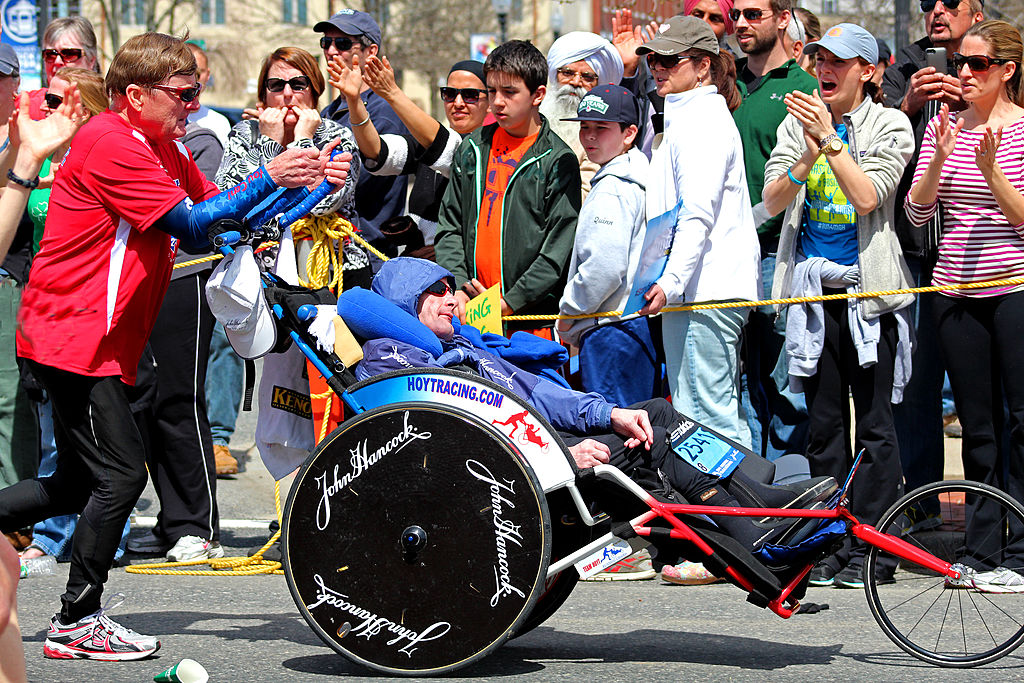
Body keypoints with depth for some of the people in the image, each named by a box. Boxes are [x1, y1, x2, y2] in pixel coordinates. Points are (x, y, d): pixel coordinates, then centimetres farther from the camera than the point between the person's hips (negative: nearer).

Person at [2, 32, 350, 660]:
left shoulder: (162, 147, 15)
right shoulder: (112, 143, -16)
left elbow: (222, 210, 9)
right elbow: (195, 225, -19)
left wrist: (306, 178, -2)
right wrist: (270, 179, -17)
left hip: (101, 340, 10)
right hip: (76, 336, -10)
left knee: (84, 480, 14)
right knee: (123, 474, -8)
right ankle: (78, 621, 0)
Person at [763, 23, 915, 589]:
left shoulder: (889, 126, -1)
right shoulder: (797, 123, 10)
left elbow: (867, 196, -14)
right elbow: (773, 201, 0)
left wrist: (829, 138, -20)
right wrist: (810, 154, -16)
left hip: (868, 287, -4)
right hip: (813, 285, 4)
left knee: (874, 423, -3)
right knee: (824, 424, 7)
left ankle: (870, 549, -1)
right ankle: (827, 547, 11)